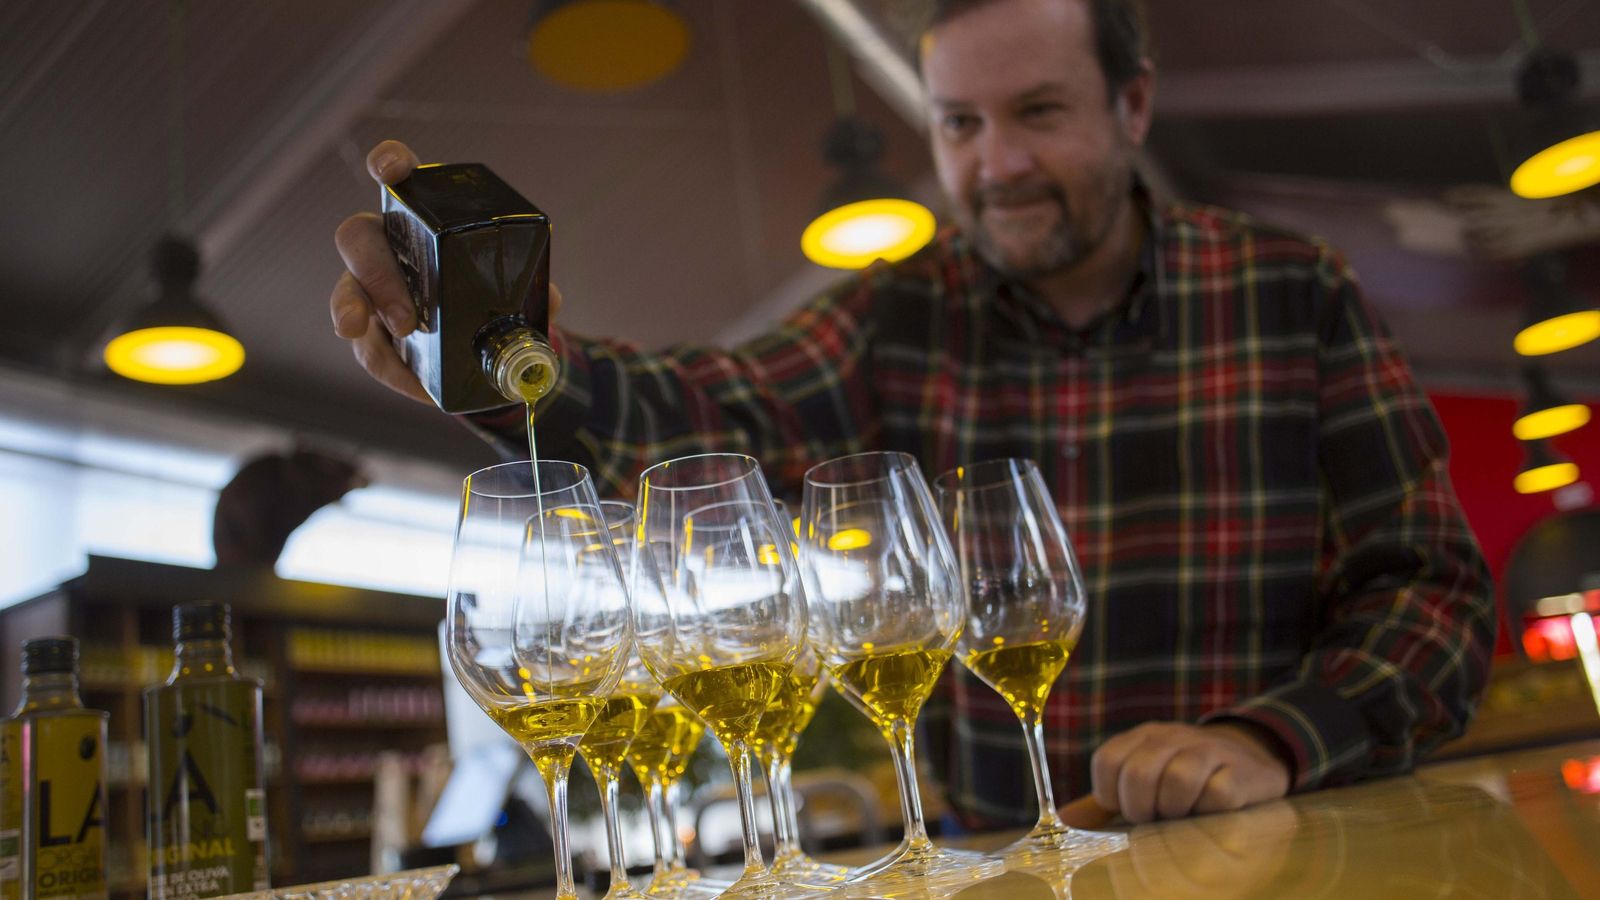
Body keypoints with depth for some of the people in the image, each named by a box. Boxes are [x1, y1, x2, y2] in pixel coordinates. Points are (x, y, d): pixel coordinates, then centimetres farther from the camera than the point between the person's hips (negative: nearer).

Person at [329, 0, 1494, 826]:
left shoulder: (1293, 292, -1)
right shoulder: (906, 319, 2)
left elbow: (1438, 588, -2)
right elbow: (712, 421, -14)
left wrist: (1270, 743, -18)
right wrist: (515, 365, -33)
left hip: (1296, 860, -1)